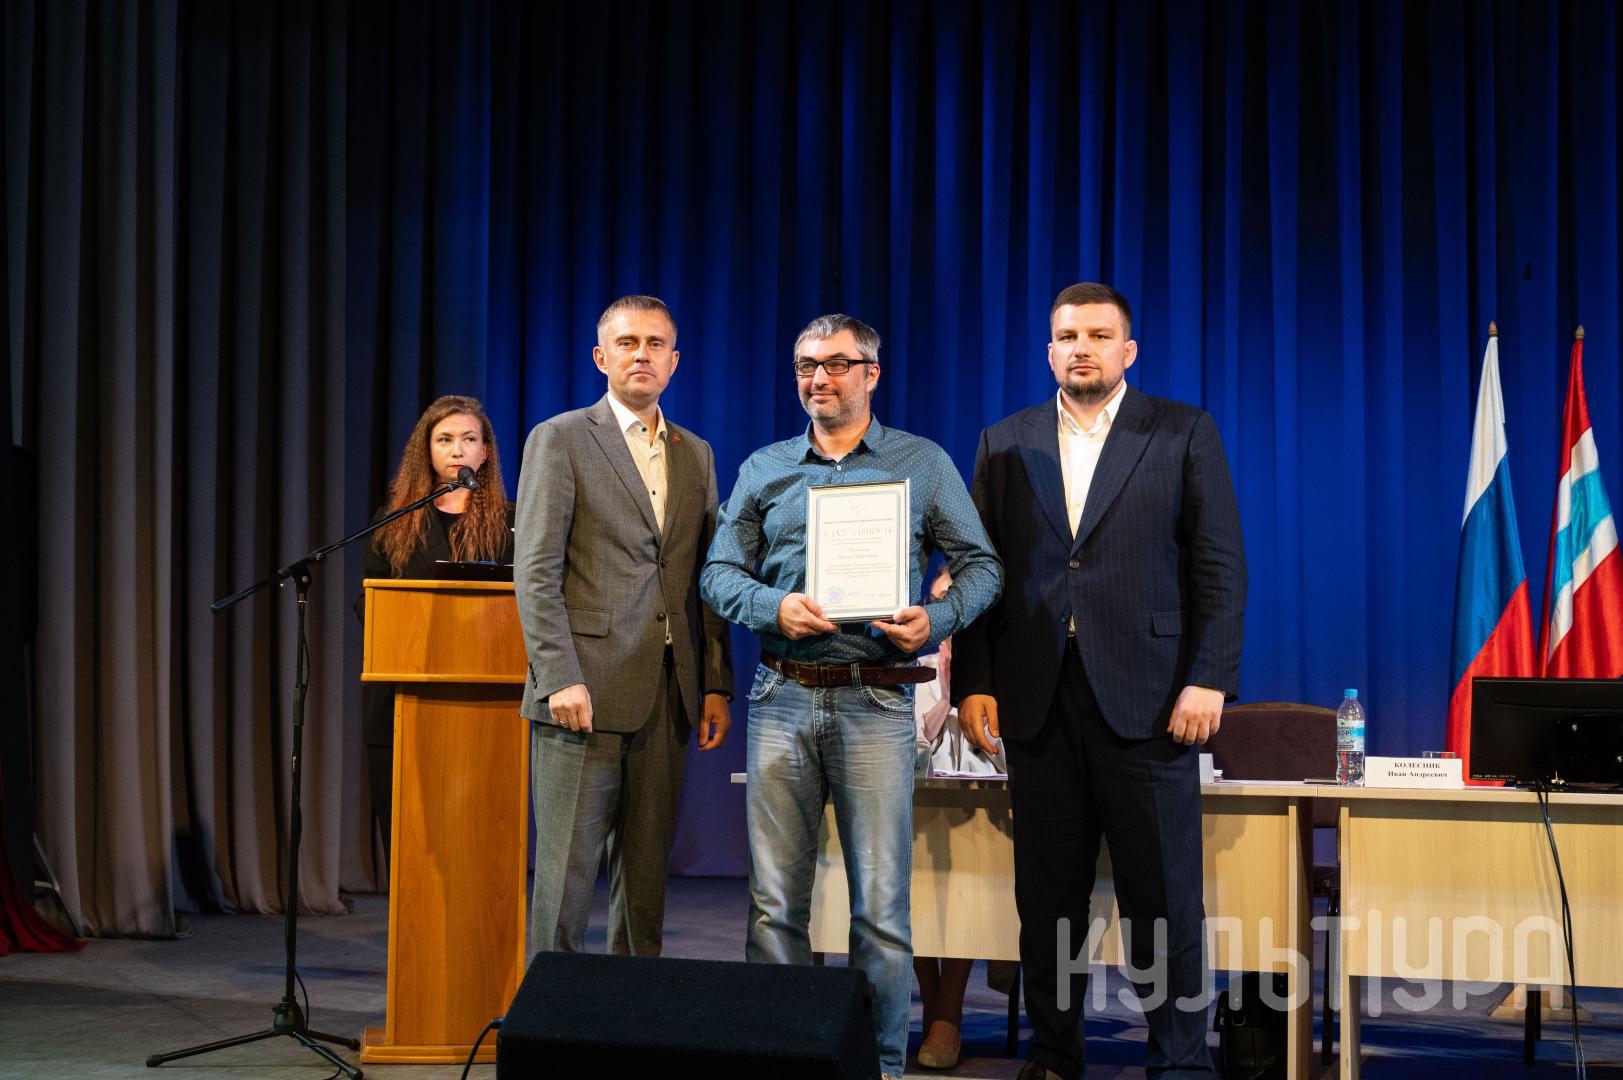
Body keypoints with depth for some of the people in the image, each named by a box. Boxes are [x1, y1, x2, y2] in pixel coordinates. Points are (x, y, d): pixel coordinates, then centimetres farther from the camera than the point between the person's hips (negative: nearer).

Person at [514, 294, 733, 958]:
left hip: (669, 697, 5)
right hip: (587, 691, -5)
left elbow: (707, 579, 15)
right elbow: (536, 572, -7)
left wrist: (717, 684, 8)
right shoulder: (560, 439, 1)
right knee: (567, 869, -3)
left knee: (646, 869, 9)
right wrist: (561, 677, -16)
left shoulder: (695, 454, 17)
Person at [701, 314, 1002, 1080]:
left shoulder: (924, 464, 8)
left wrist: (936, 619, -12)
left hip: (876, 702, -2)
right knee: (774, 899, 4)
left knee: (881, 904, -2)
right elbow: (720, 572, 11)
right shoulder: (763, 469, 14)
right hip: (782, 697, 2)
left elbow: (980, 566, 7)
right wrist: (775, 607, -9)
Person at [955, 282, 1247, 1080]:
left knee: (1163, 896, 1)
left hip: (1146, 698, -2)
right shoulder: (1005, 444, 12)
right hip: (1037, 699, 3)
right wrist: (974, 681, 1)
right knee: (1047, 895, 8)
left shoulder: (1183, 433, 4)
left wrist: (1209, 680, -9)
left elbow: (1221, 564, 0)